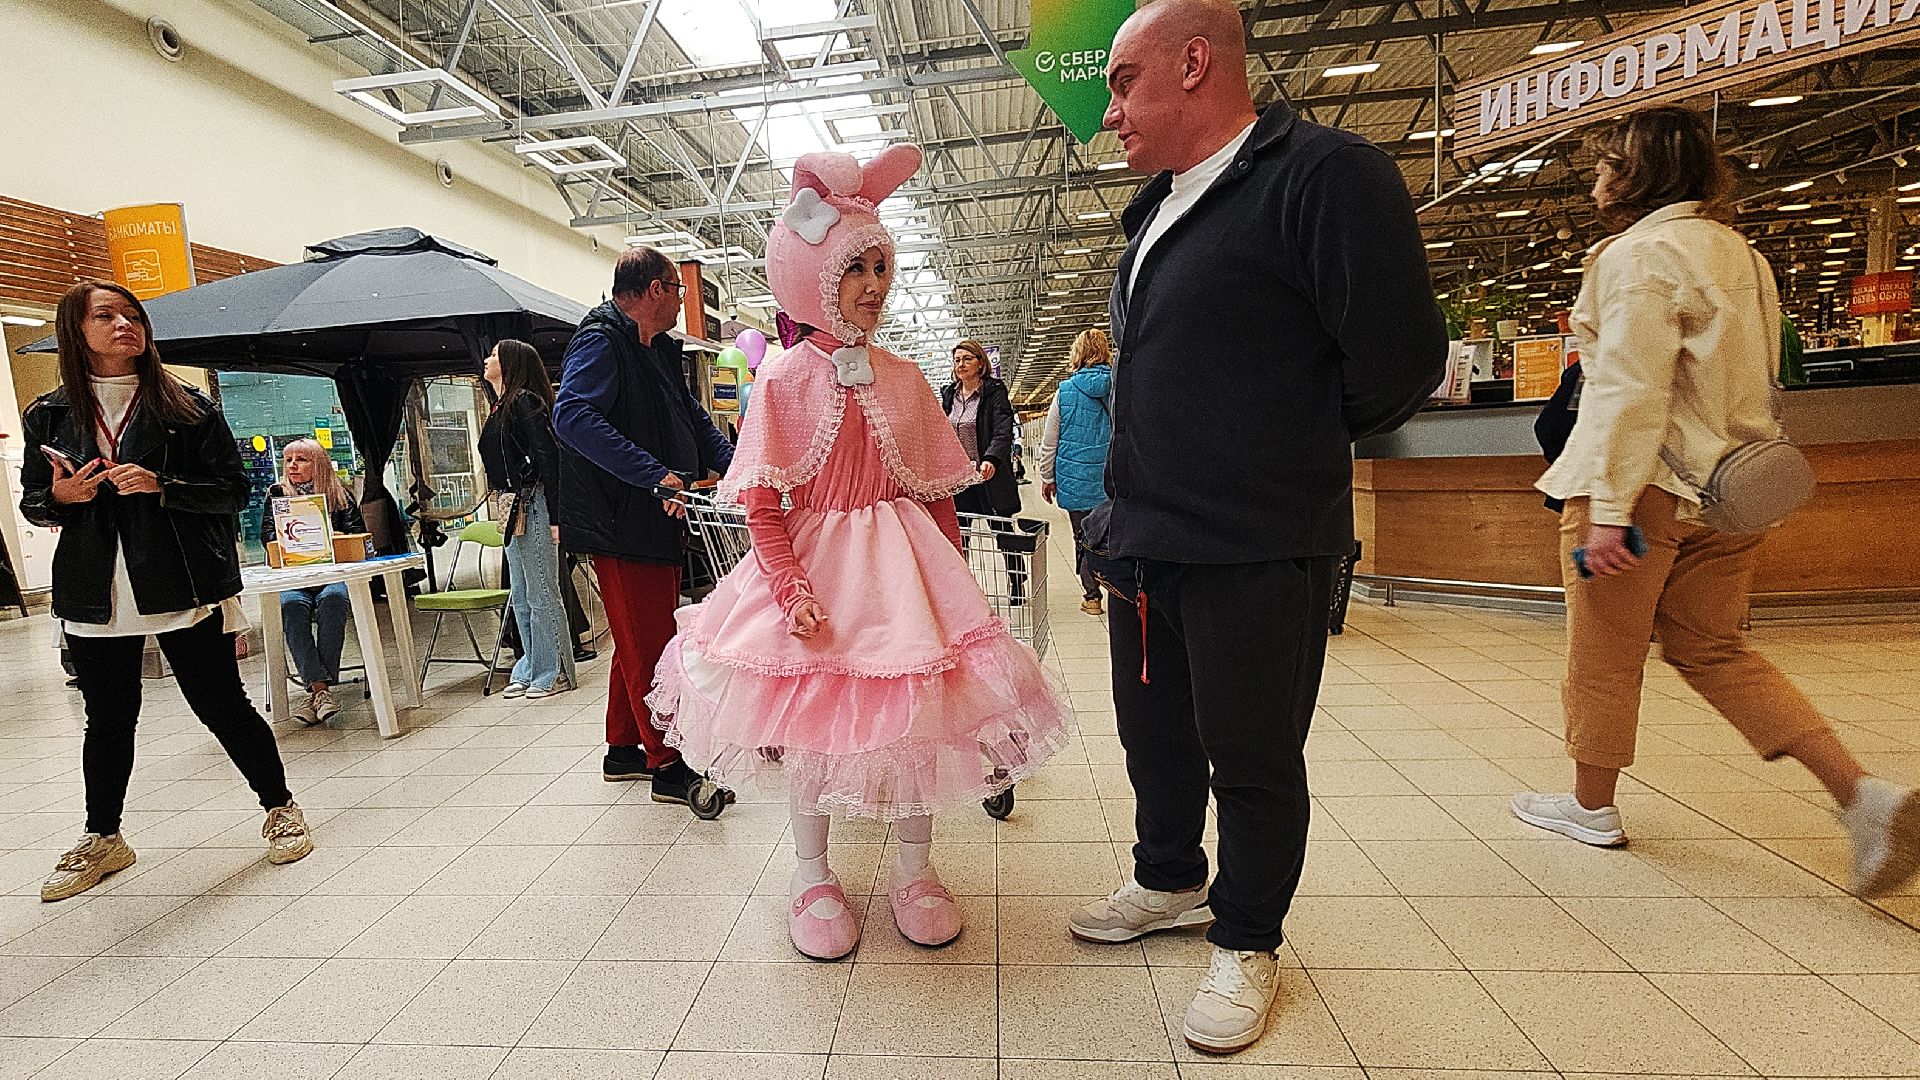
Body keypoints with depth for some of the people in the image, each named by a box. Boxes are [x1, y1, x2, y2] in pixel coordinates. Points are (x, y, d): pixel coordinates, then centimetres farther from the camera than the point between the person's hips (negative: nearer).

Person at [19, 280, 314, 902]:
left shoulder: (186, 407, 0)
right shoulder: (50, 416, 7)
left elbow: (234, 490, -3)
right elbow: (32, 503, 15)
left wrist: (162, 486, -18)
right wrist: (61, 496, -7)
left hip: (184, 588, -3)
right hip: (95, 595, 3)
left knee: (221, 705, 2)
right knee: (108, 720, 13)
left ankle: (279, 809, 19)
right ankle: (103, 840, 31)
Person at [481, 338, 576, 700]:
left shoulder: (524, 401, -11)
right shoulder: (502, 406, 17)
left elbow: (548, 456, -19)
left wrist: (554, 516, -22)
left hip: (531, 507, -10)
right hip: (514, 510, 10)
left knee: (542, 595, -3)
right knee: (522, 598, 14)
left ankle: (554, 673, 7)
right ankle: (531, 669, 23)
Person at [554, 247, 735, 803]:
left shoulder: (659, 351, 18)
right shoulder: (600, 342, -12)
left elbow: (694, 418, 24)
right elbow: (573, 416, -27)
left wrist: (736, 464, 7)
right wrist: (656, 475, -32)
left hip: (659, 523, 10)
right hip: (621, 522, -10)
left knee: (643, 641, 17)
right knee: (648, 645, -3)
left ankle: (623, 750, 31)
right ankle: (667, 765, 8)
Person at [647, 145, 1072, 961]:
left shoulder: (902, 378, 4)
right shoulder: (783, 381, -5)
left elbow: (939, 492, 7)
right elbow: (762, 503, -8)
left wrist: (950, 579, 4)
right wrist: (790, 585, -18)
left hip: (901, 563, 3)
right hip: (813, 563, -2)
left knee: (920, 705, 1)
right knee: (813, 714, 6)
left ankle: (913, 868, 24)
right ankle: (812, 873, 28)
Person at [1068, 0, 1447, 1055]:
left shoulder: (1325, 173, -11)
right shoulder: (1154, 214, 15)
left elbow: (1400, 356, -15)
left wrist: (1296, 452, 0)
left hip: (1259, 552, -8)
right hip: (1145, 539, 8)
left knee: (1252, 759, 8)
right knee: (1152, 732, 20)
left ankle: (1245, 942, 30)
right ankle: (1169, 881, 43)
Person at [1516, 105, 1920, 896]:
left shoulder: (1641, 254, -11)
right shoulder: (1741, 254, 18)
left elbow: (1631, 390, -20)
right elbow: (1754, 383, 20)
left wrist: (1606, 506, -22)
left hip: (1647, 486, -8)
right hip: (1725, 493, 9)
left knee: (1604, 653, 5)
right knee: (1713, 652, 16)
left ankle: (1592, 804, 19)